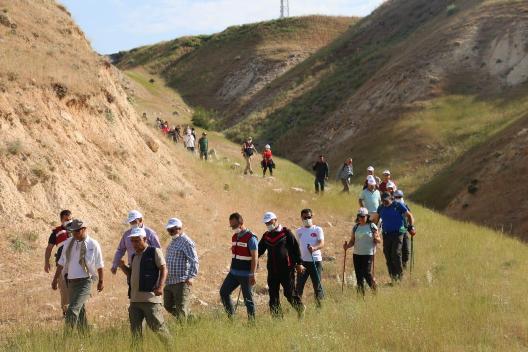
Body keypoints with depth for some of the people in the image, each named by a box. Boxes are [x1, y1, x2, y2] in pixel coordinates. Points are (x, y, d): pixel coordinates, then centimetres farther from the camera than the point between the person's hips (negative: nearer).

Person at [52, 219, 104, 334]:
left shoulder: (93, 245, -6)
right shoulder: (68, 243, 6)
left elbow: (99, 265, 4)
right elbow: (61, 263, 12)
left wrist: (101, 281, 10)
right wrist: (55, 279, 12)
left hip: (85, 282, -5)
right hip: (71, 281, 5)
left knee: (73, 310, -19)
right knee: (80, 311, 15)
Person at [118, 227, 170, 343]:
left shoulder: (154, 252, -2)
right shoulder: (134, 256, 20)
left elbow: (163, 269, -7)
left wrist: (160, 286, -20)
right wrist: (123, 267, 9)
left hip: (150, 298, -8)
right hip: (135, 298, 8)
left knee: (157, 326, -9)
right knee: (135, 329, 8)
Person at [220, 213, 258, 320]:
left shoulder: (250, 238, -13)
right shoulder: (234, 237, 12)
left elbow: (254, 258, -16)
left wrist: (253, 275, -21)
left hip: (246, 275, -8)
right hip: (233, 273, 8)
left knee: (248, 299, -2)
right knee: (223, 292, 3)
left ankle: (252, 321, 6)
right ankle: (231, 316, 11)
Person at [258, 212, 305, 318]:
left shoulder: (286, 233, -3)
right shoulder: (266, 236, 12)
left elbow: (295, 248, -3)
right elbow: (259, 250, 16)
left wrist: (299, 263, -6)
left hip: (286, 269, -5)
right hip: (272, 270, 5)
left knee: (289, 292, -3)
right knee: (273, 294, 4)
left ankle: (300, 308, 21)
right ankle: (277, 316, 11)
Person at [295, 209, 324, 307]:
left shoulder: (317, 230, 1)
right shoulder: (299, 231, 14)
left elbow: (322, 244, -12)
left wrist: (314, 248, -31)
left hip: (316, 261, -3)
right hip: (303, 261, 3)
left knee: (317, 284, -2)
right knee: (299, 285, -2)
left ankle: (320, 305, 4)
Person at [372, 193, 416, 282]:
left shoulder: (398, 206, -2)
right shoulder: (381, 208, 10)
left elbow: (409, 215, 3)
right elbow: (375, 219, 24)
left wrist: (411, 227, -7)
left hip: (397, 233, -5)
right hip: (386, 234, 5)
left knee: (396, 254, -13)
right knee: (388, 255, 2)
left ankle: (400, 275, -3)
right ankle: (393, 276, 9)